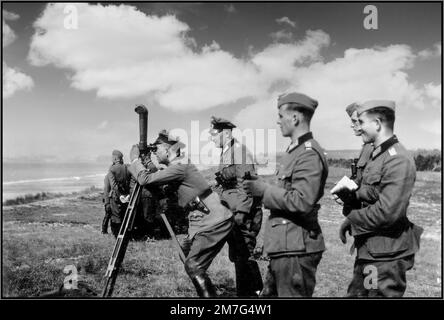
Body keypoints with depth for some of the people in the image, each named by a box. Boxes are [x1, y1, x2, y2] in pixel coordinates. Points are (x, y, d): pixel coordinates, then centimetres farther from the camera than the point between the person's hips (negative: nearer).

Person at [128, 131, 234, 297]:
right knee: (187, 251, 24)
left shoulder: (180, 166, -15)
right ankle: (207, 292, 36)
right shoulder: (176, 167, 15)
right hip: (204, 221, 11)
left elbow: (146, 179, -18)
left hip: (214, 223, -11)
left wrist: (135, 160, -2)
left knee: (193, 266, -14)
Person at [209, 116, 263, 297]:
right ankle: (256, 289, 32)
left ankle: (245, 294, 8)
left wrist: (240, 213, -21)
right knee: (236, 255, 16)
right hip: (232, 213, 10)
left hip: (245, 213, -10)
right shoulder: (225, 154, 14)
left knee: (243, 256, -4)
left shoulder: (240, 151, -14)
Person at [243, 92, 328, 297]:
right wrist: (262, 189, 10)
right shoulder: (295, 150, 15)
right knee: (269, 294, 20)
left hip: (296, 249, -10)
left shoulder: (309, 154, -17)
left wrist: (264, 190, -18)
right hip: (283, 247, 10)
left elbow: (302, 201, -26)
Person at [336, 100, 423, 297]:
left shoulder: (398, 160, -20)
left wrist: (352, 220, -14)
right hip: (368, 251, 9)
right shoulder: (376, 155, 12)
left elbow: (388, 212, -26)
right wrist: (350, 194, -3)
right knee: (355, 294, 19)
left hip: (387, 256, -9)